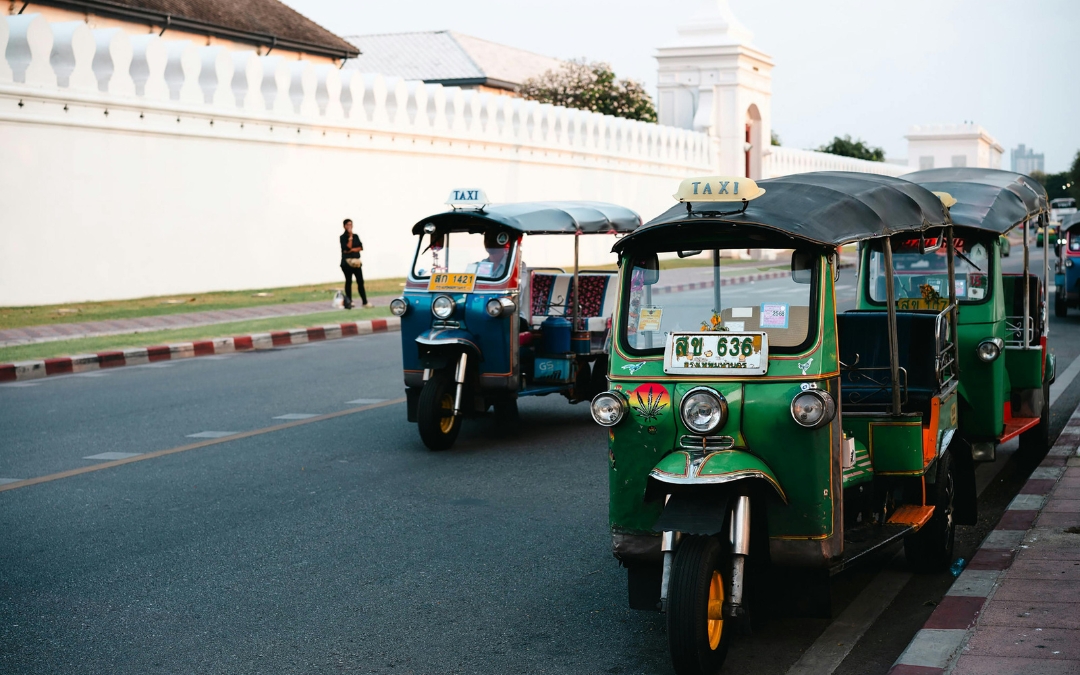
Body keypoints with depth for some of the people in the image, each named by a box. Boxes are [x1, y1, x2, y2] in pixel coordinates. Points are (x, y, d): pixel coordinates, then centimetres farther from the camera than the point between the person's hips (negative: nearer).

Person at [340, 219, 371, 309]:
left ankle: (365, 302, 1)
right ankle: (349, 302, 8)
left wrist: (352, 250, -11)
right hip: (347, 262, -4)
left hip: (356, 261, 4)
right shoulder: (343, 237, -3)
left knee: (360, 281, 1)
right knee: (348, 281, 1)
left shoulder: (356, 236, 12)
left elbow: (361, 247, 3)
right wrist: (350, 237, -14)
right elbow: (347, 247, -16)